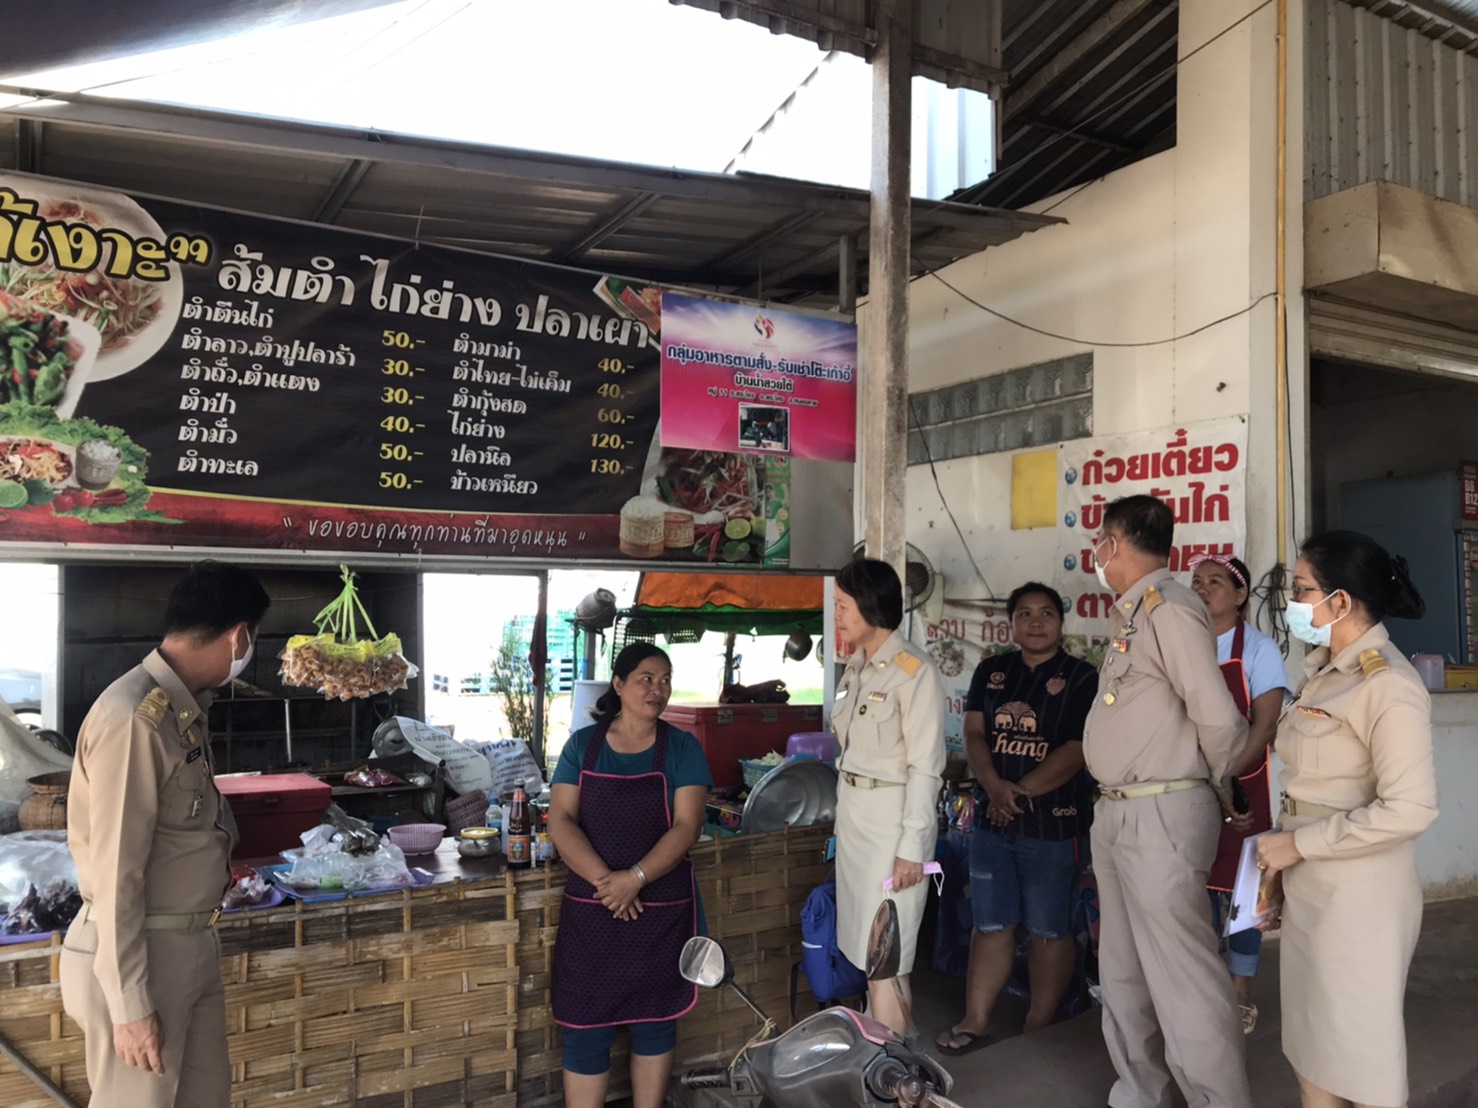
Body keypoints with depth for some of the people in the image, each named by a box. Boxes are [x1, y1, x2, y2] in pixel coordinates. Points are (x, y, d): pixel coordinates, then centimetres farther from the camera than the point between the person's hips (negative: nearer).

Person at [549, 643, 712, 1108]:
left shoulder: (682, 748, -2)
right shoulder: (582, 745, 2)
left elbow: (686, 826, -10)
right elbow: (560, 820, -6)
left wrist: (635, 878, -22)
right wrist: (605, 882, -19)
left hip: (662, 911, 0)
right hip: (590, 911, 1)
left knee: (655, 1021, 11)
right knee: (585, 1028, 4)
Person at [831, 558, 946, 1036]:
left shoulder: (914, 673, -15)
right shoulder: (855, 669, 10)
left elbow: (925, 767, -16)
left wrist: (912, 847, -17)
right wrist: (844, 816, 15)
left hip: (893, 815, -8)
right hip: (852, 812, 8)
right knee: (862, 946, 14)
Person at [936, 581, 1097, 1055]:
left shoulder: (1080, 677, -4)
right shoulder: (990, 672, 10)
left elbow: (1078, 750, -12)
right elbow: (973, 734, 2)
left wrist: (1021, 793, -14)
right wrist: (994, 787, -14)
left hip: (1053, 821, -4)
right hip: (991, 819, 4)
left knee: (1049, 930, 6)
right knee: (991, 924, 11)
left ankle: (1039, 1029, 19)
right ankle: (975, 1021, 20)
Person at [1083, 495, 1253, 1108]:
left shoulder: (1170, 610, -15)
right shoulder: (1128, 615, 15)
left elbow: (1219, 720, -19)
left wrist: (1216, 790, -3)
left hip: (1161, 815, -10)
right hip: (1115, 813, 10)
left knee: (1182, 978, -4)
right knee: (1123, 971, 19)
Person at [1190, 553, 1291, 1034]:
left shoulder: (1257, 649, -3)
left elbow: (1265, 723, -10)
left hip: (1240, 788, -3)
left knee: (1237, 889, 3)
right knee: (1196, 889, 9)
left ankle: (1241, 998, 16)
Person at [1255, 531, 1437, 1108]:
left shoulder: (1387, 686, -19)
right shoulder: (1323, 670, 8)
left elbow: (1409, 810, -24)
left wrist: (1298, 844, -18)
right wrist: (1281, 853, 10)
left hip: (1357, 896, -8)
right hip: (1308, 887, 8)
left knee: (1360, 1054, 8)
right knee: (1312, 1047, 19)